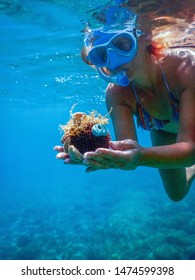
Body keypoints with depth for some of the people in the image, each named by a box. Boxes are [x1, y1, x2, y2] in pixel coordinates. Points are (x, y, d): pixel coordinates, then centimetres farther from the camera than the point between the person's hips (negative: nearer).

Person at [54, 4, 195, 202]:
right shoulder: (116, 94, -30)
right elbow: (128, 155, -34)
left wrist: (142, 156, -63)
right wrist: (94, 155, -54)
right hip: (163, 131, 3)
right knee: (176, 194, 17)